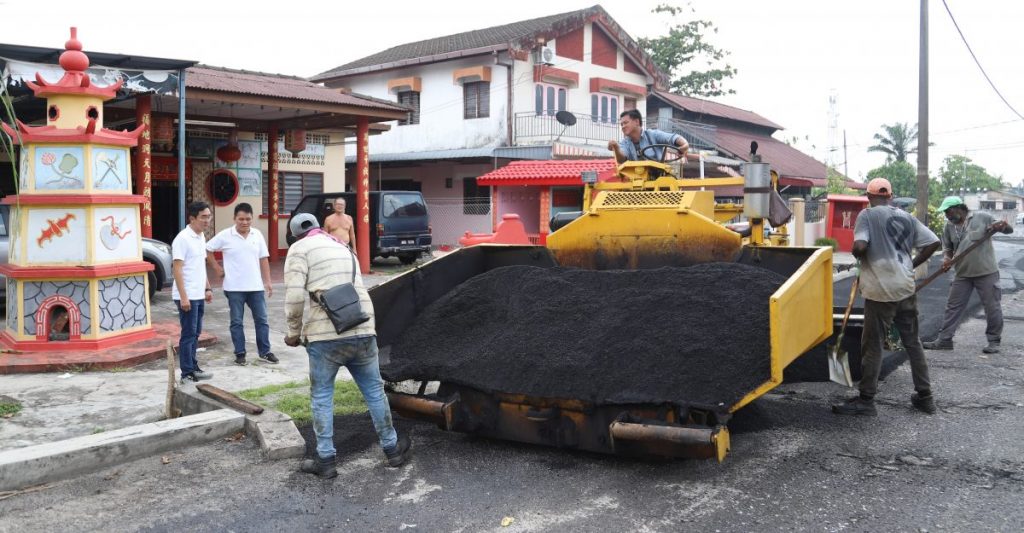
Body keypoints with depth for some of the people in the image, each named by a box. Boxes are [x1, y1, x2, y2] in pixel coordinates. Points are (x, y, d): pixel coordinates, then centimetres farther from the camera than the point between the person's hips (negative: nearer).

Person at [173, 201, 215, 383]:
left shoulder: (201, 237, 12)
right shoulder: (183, 238, -15)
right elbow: (177, 268, -18)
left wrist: (207, 288, 19)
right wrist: (183, 296, -21)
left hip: (199, 295, 8)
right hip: (187, 296, -8)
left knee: (195, 334, 14)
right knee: (188, 334, -3)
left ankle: (193, 368, 23)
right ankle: (187, 374, 3)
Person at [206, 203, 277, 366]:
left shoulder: (257, 235, 3)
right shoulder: (225, 236, -6)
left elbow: (263, 259, 6)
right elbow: (207, 250, 2)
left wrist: (267, 281, 3)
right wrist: (217, 269, -1)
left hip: (256, 286, 3)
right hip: (234, 288, -3)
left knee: (261, 319, 6)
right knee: (236, 322, 5)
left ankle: (265, 352, 15)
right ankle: (240, 354, 14)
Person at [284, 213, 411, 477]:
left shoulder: (299, 249, 4)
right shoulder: (343, 248, 24)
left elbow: (295, 295, -10)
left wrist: (295, 332, 3)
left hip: (326, 335, -5)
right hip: (363, 331, 5)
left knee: (321, 397, 10)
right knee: (374, 391, 17)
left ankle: (326, 460, 15)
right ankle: (392, 449, 29)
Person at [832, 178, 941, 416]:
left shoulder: (868, 215, -6)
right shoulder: (906, 217, 11)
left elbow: (859, 246, -20)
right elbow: (933, 242, 7)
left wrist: (857, 255, 3)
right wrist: (912, 265, 16)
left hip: (881, 289, -6)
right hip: (906, 288, 6)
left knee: (872, 345, 1)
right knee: (913, 342, 15)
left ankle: (866, 399, 7)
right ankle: (924, 396, 22)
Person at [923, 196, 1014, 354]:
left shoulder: (981, 217, -5)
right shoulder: (949, 227, 6)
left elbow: (1009, 230, -1)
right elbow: (949, 249, 14)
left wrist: (1002, 225, -24)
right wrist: (948, 260, -7)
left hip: (986, 272, -4)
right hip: (963, 274, 4)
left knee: (992, 307, 4)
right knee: (953, 306, 5)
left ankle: (994, 341, 17)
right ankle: (944, 340, 10)